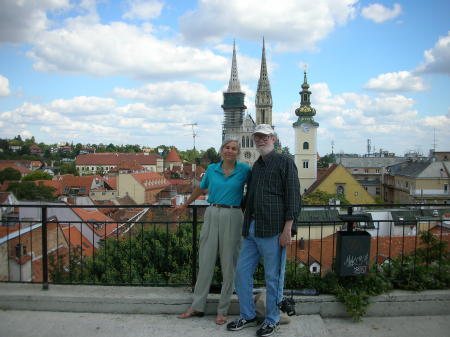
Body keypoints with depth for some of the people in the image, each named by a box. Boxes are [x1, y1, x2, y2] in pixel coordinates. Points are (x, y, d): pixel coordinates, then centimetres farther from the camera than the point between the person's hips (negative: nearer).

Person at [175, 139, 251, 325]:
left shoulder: (244, 170, -1)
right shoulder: (212, 169, 7)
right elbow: (201, 188, 22)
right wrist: (185, 205, 32)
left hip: (232, 217, -3)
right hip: (212, 215, 3)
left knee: (228, 264, 4)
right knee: (205, 261, 7)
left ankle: (223, 310, 17)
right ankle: (197, 306, 20)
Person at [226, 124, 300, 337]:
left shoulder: (285, 162, -3)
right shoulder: (256, 166, 18)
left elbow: (293, 197, -9)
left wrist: (287, 229, -15)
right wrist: (246, 224, 21)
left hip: (273, 230, -7)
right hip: (251, 229, 7)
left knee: (273, 278, 4)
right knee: (242, 271, 10)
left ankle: (272, 319, 23)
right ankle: (247, 316, 27)